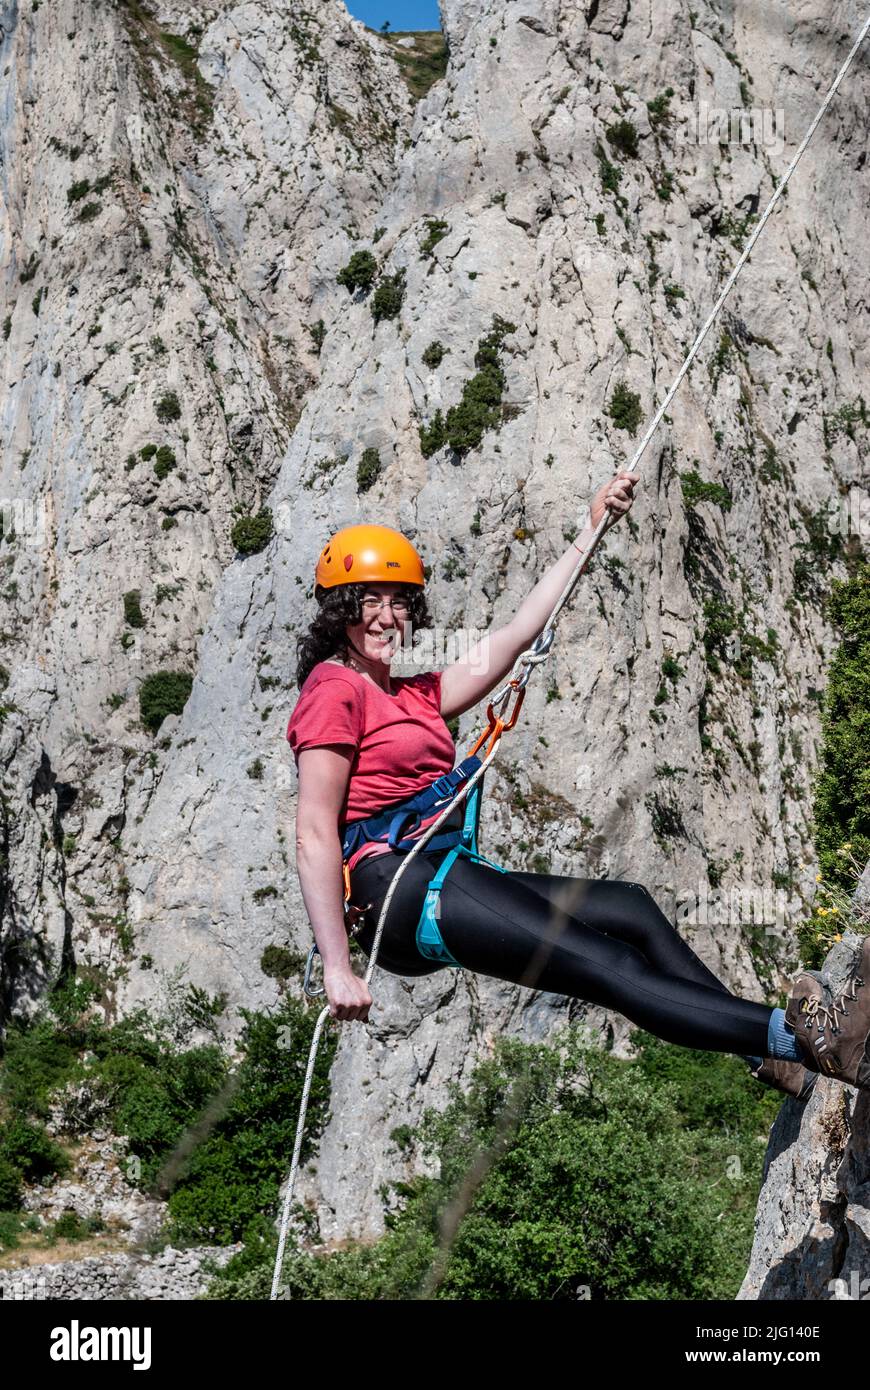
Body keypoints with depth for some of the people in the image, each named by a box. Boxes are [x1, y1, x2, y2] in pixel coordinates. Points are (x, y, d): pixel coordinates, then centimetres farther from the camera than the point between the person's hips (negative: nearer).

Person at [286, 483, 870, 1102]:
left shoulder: (414, 693, 22)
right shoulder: (333, 691, -3)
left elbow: (514, 636, 22)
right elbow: (315, 834, -11)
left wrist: (589, 533, 22)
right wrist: (338, 968, -18)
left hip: (451, 876, 9)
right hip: (394, 884, -9)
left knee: (631, 907, -7)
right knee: (606, 962, -20)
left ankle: (781, 1065, -15)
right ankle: (799, 1037, -27)